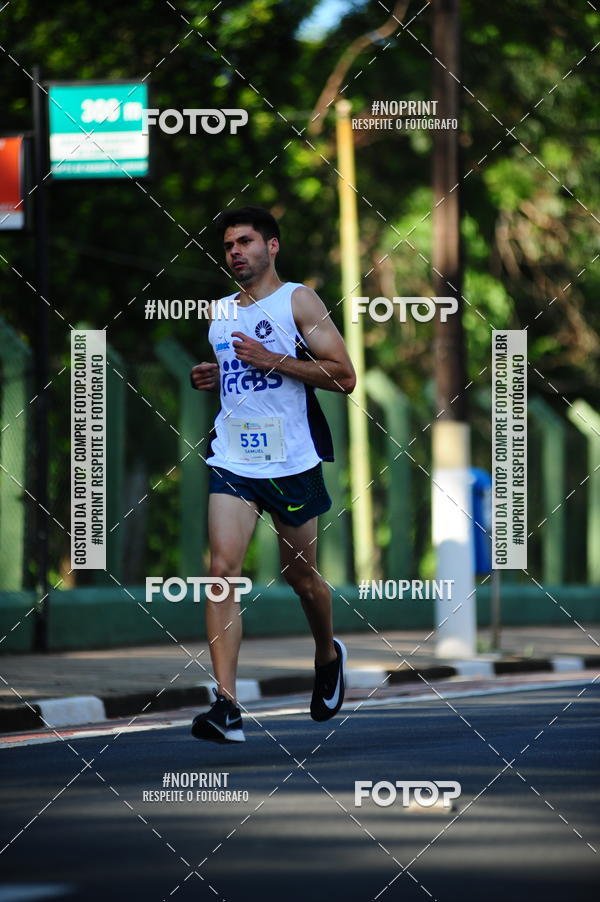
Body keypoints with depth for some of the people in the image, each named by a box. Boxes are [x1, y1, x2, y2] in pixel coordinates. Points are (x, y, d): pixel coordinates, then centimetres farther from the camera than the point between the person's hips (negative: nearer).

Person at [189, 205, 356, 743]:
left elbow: (344, 377, -10)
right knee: (224, 569, -14)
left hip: (290, 462, -3)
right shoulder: (219, 313, 14)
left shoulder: (297, 301, -3)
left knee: (301, 576, 11)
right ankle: (226, 707, -20)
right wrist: (210, 380, 7)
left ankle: (328, 657, 44)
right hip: (232, 461, 3)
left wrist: (273, 361, -17)